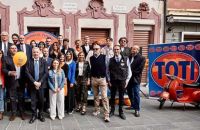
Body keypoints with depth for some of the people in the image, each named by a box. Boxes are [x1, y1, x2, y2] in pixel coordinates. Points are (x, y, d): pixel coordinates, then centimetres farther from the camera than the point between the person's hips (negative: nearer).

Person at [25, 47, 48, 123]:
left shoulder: (43, 61, 2)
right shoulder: (29, 61, 1)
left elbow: (46, 73, -3)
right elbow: (27, 73, -6)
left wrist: (40, 82, -12)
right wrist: (34, 82, -14)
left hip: (41, 84, 0)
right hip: (32, 84, 0)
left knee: (41, 100, 8)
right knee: (33, 101, 4)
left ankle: (40, 114, 23)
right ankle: (34, 115, 18)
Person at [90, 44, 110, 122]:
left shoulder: (104, 57, -4)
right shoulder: (91, 58, 5)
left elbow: (106, 67, -1)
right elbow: (91, 68, 8)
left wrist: (107, 78, -2)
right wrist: (90, 78, 6)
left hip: (102, 78, -4)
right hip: (94, 79, 4)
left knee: (104, 97, -8)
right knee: (96, 96, 15)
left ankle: (106, 115, -5)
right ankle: (97, 110, 30)